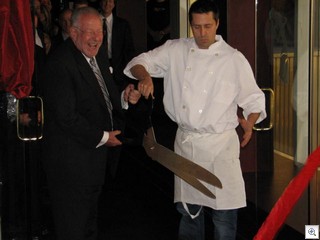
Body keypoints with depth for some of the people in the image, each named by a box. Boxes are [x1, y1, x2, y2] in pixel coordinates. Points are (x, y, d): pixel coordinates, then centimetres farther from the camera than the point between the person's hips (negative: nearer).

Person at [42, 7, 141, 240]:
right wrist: (103, 137, -16)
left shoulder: (98, 54, 5)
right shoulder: (61, 63, -23)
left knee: (89, 219, 25)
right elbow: (67, 117, -25)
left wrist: (125, 98, -7)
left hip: (95, 151, 9)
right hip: (71, 158, -9)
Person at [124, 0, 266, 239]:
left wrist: (250, 123, -13)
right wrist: (145, 76, -16)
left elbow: (254, 99, 4)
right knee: (187, 207, 16)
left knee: (224, 210, -4)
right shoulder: (175, 51, 4)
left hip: (220, 143, -3)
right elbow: (139, 62, 6)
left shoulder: (234, 59, -3)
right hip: (185, 141, 3)